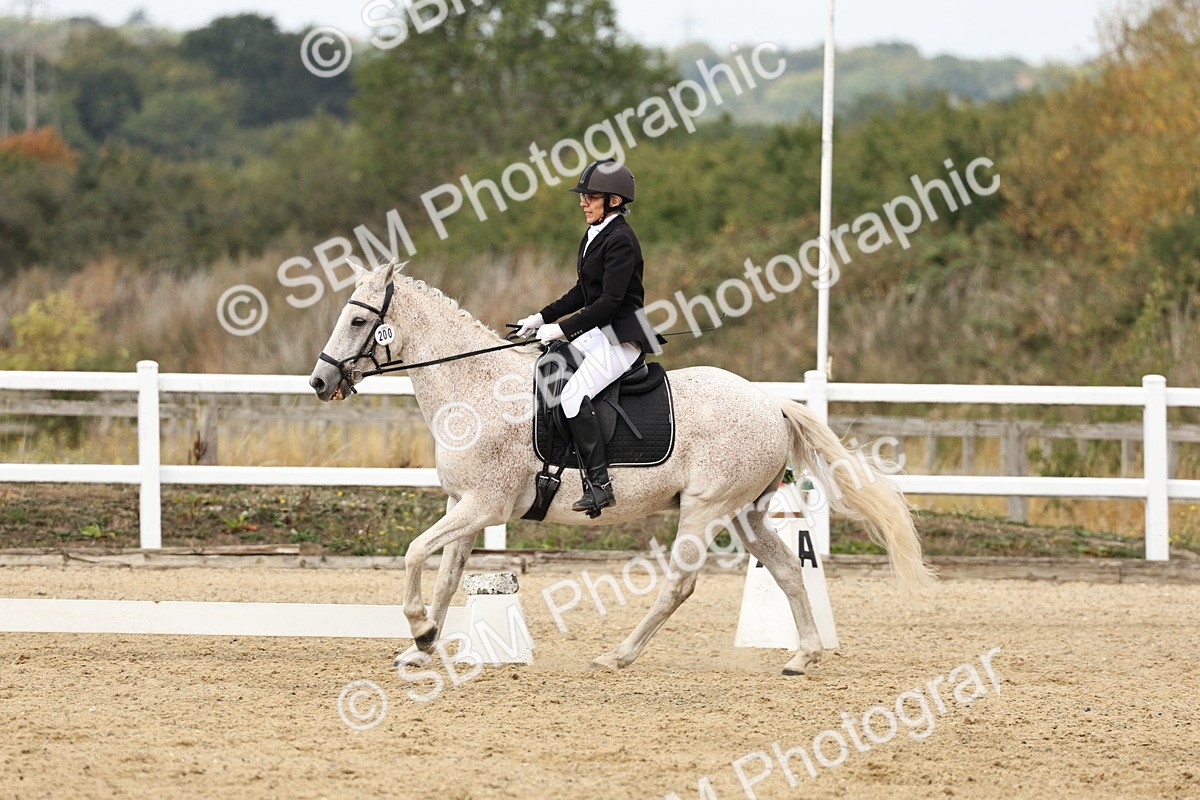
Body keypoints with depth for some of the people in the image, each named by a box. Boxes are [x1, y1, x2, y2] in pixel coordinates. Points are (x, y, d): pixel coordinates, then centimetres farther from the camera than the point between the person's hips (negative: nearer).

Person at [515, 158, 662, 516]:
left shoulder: (620, 241, -18)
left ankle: (599, 484, -24)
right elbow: (583, 293, 20)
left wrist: (563, 328, -23)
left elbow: (610, 301, -23)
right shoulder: (594, 236, 13)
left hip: (621, 337, -11)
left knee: (574, 395, -24)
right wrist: (543, 318, 12)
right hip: (597, 332, 11)